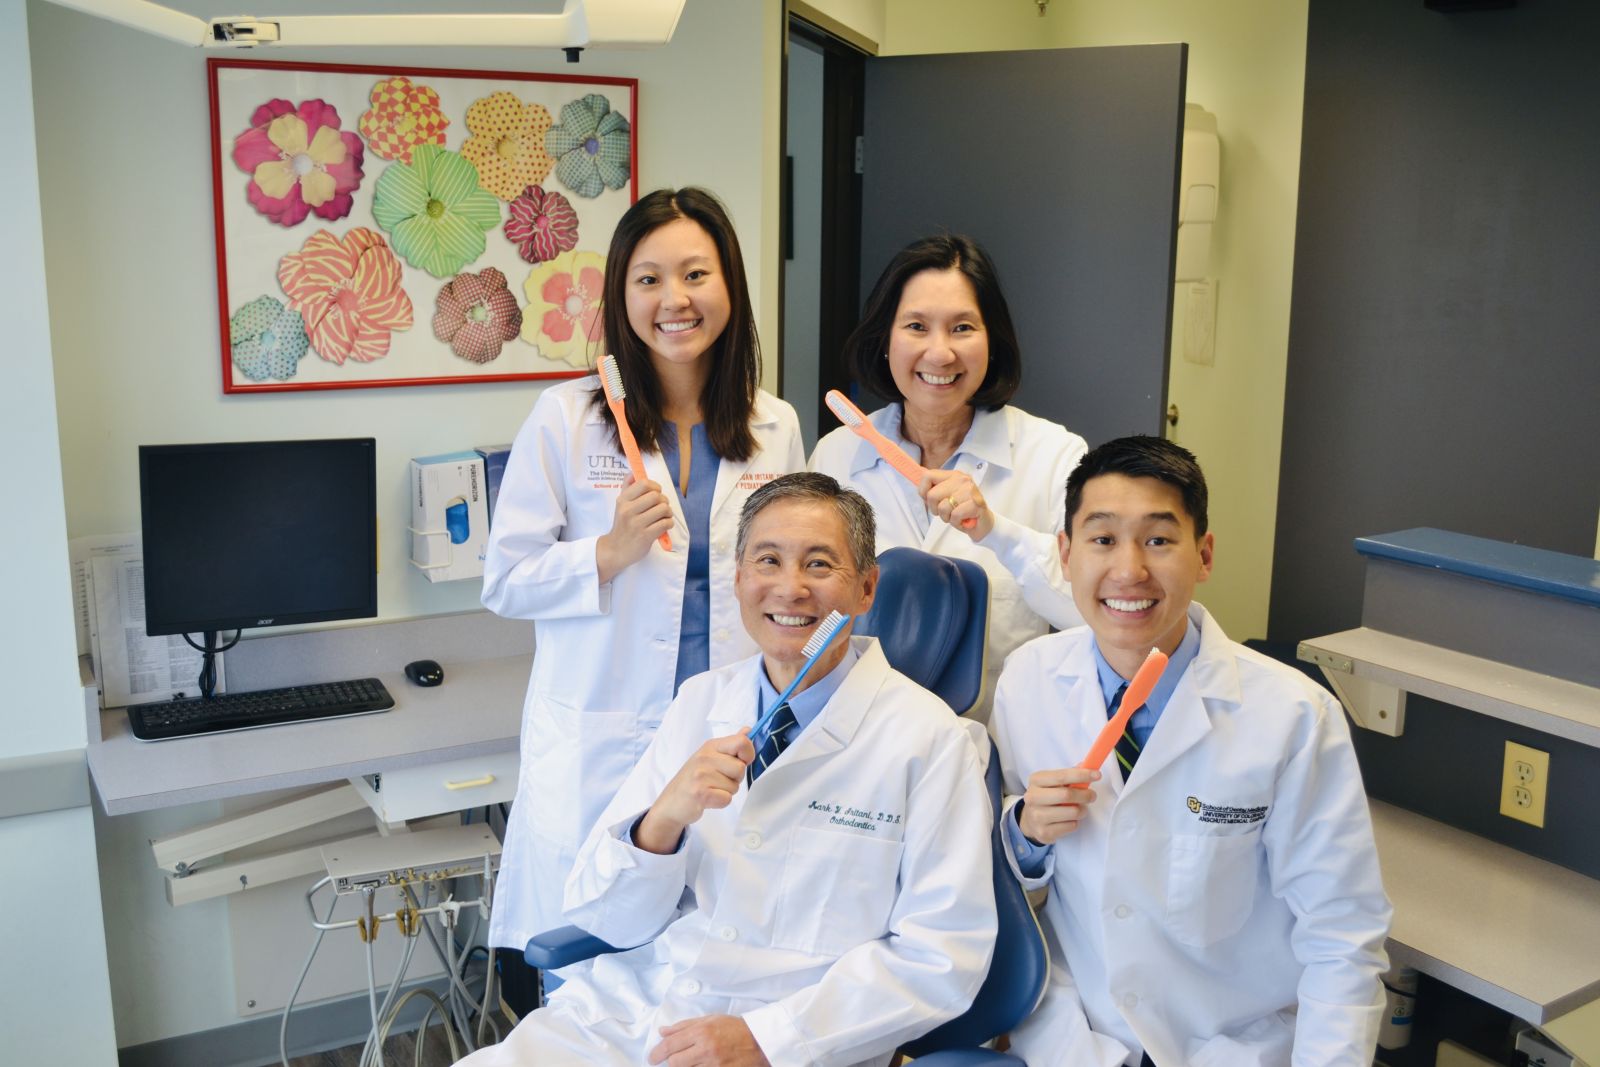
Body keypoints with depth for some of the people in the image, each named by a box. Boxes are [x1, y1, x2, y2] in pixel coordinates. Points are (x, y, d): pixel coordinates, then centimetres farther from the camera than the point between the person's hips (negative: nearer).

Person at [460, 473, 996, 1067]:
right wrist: (662, 820, -15)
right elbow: (603, 921, 5)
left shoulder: (931, 739, -7)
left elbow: (943, 956, -8)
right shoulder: (700, 701, 6)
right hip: (619, 1014, 4)